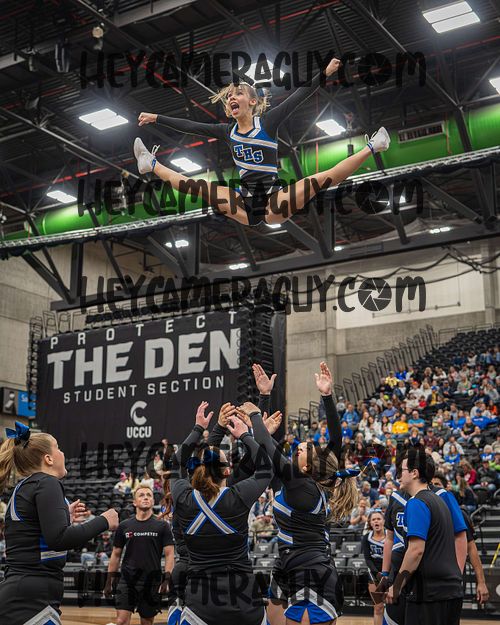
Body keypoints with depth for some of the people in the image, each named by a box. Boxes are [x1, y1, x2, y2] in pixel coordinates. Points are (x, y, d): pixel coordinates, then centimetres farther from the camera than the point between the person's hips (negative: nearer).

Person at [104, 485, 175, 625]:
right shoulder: (124, 526, 7)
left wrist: (167, 580, -12)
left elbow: (169, 554, -1)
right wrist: (109, 581, 9)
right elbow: (116, 554, 12)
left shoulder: (162, 526, 1)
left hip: (151, 582, -1)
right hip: (127, 580, 1)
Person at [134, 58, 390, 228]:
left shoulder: (267, 122, -4)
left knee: (321, 179, -26)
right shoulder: (227, 131, 7)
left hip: (273, 201, -4)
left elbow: (298, 97, -12)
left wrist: (325, 73, -20)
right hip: (245, 204, 4)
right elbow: (189, 126, 14)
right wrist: (156, 118, 16)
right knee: (191, 185, 4)